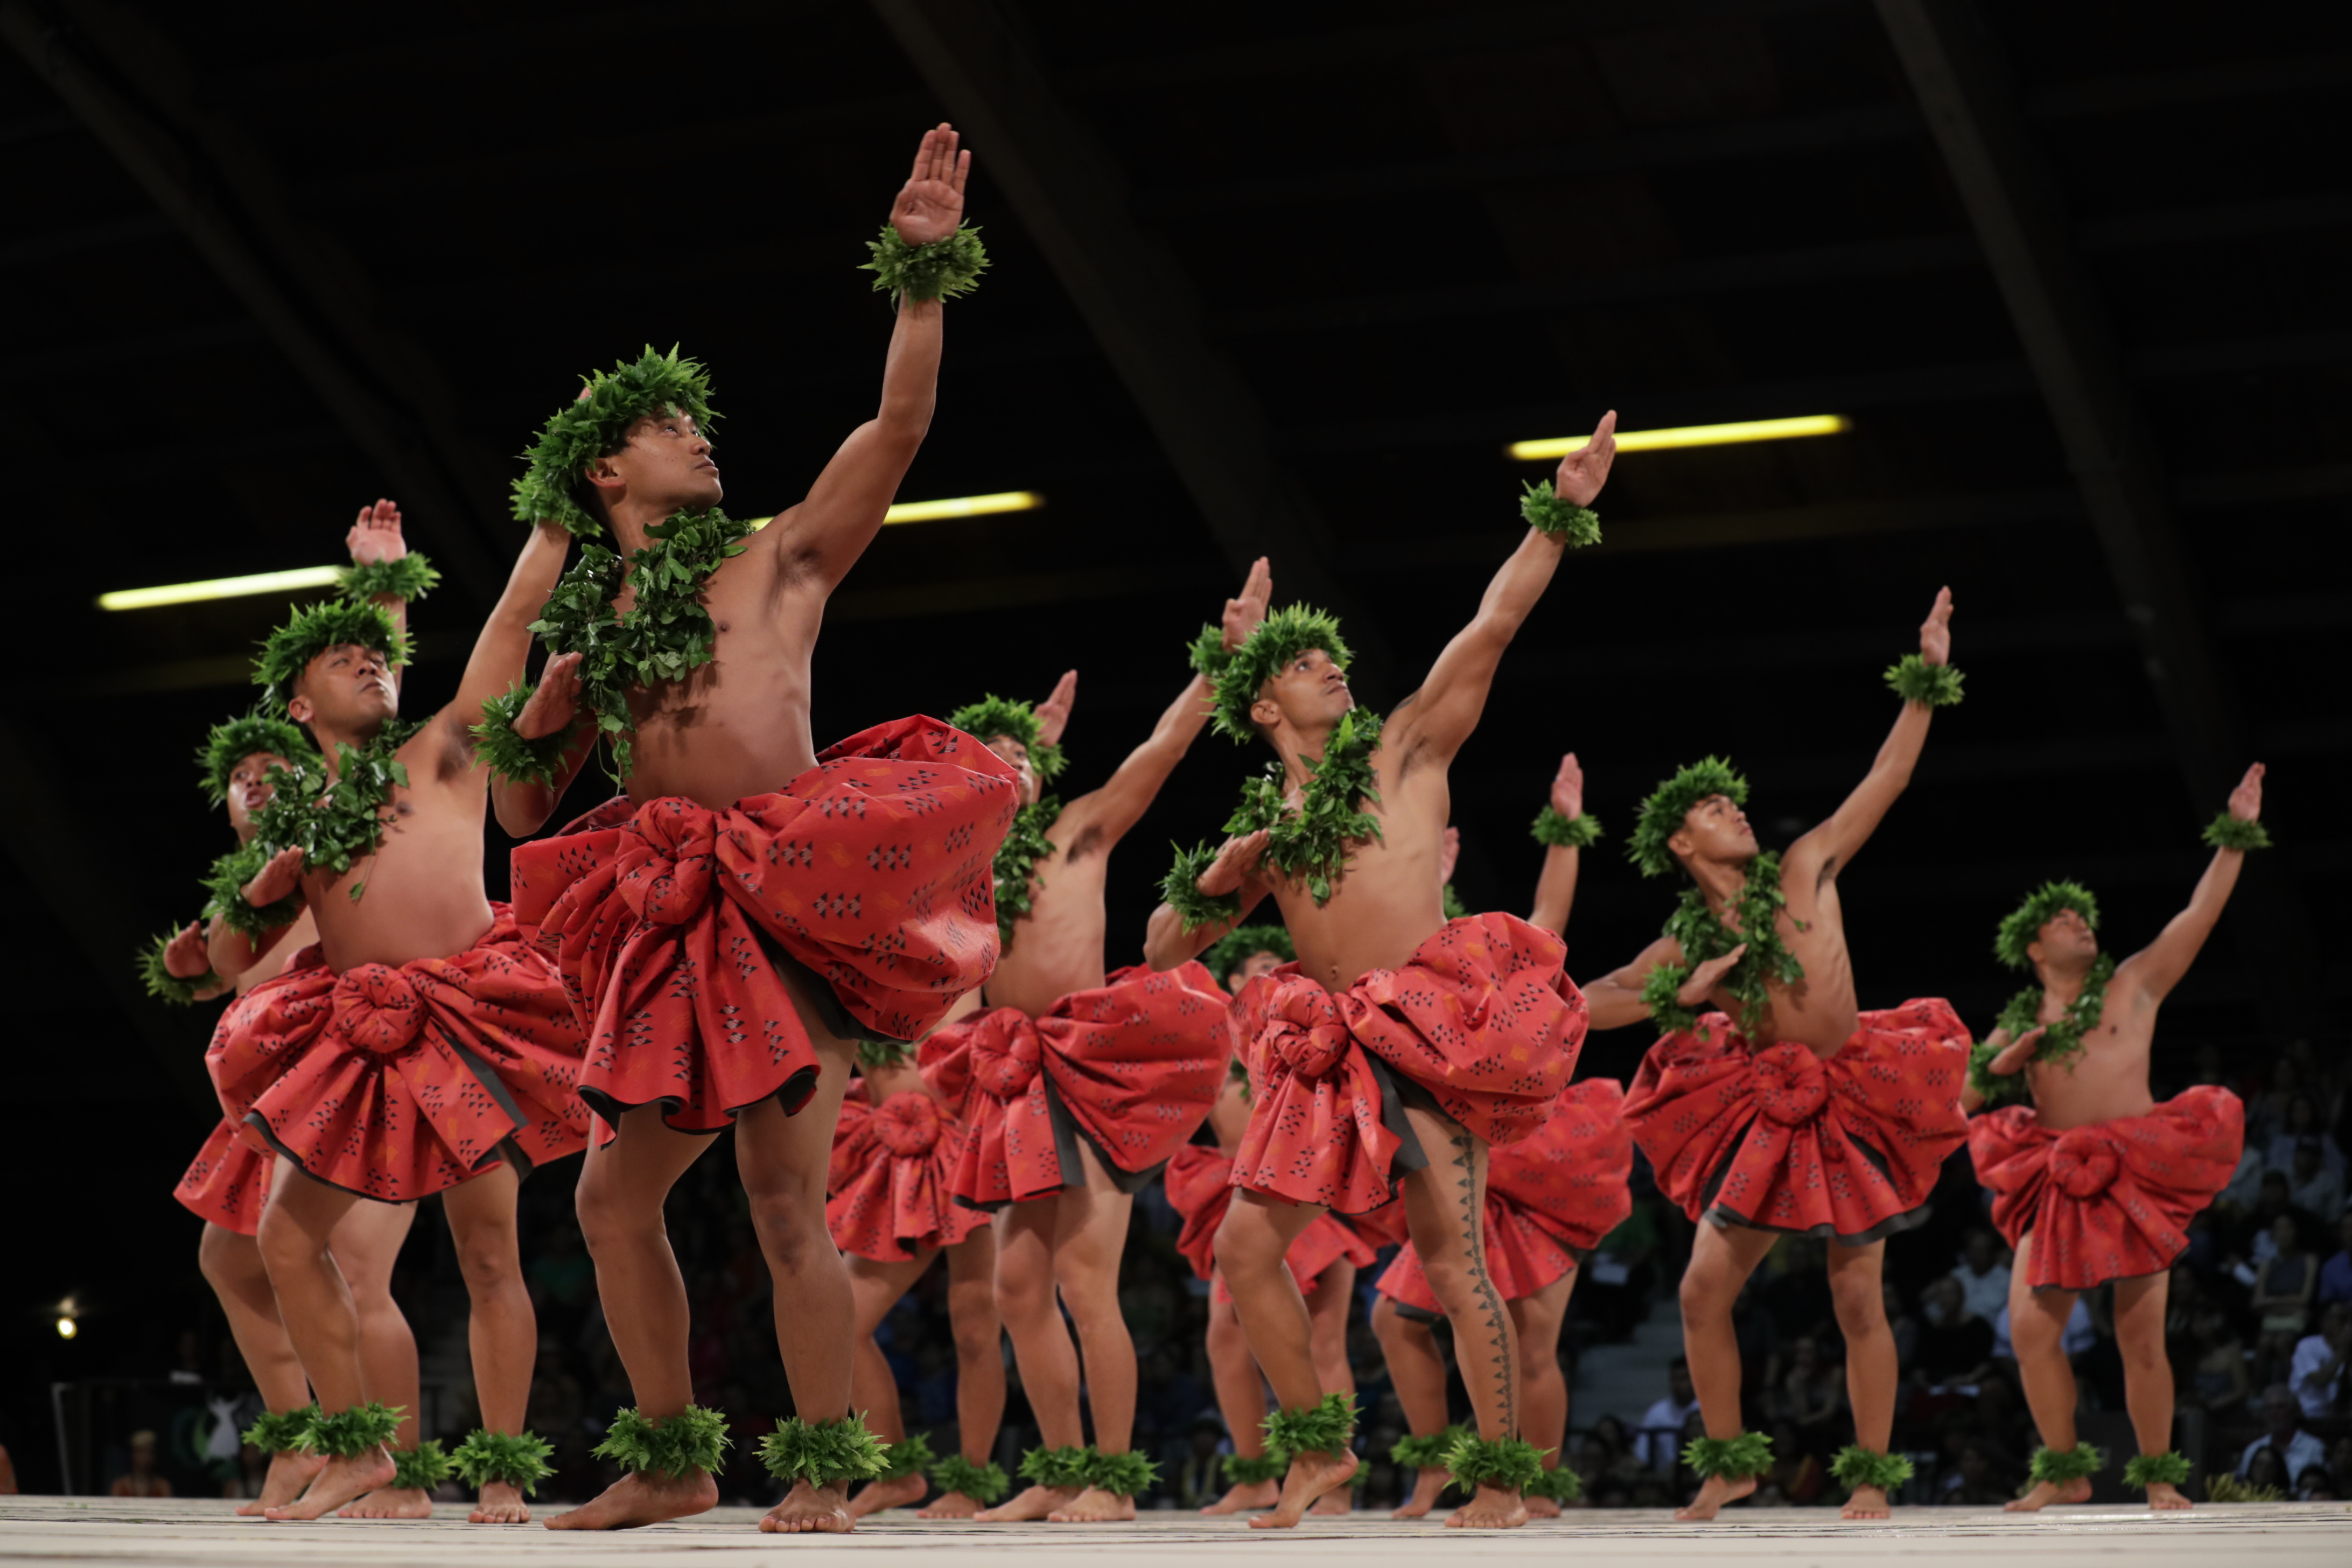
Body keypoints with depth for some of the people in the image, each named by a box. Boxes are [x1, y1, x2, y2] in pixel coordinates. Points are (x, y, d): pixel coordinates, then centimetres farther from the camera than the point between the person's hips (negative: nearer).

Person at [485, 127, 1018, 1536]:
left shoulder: (779, 559, 11)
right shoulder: (589, 626, 20)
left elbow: (901, 424, 1)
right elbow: (521, 812, 23)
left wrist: (924, 272, -3)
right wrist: (536, 723, 5)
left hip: (796, 908, -5)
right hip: (675, 930, 5)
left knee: (785, 1197, -12)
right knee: (614, 1197, 5)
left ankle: (826, 1470, -3)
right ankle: (672, 1461, 19)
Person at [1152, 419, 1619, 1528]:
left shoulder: (1403, 750, 8)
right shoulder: (1261, 825, 18)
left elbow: (1491, 627, 1)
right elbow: (1161, 952, 20)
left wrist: (1560, 514, -3)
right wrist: (1221, 879, 3)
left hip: (1428, 1028, -5)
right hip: (1325, 1049, 5)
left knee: (1449, 1256, -12)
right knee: (1245, 1246, 0)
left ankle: (1501, 1481, -5)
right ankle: (1319, 1449, 15)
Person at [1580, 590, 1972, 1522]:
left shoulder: (1806, 871, 0)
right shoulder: (1683, 945, 1)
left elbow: (1887, 777, 0)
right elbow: (1585, 1006, -3)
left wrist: (1927, 682, -4)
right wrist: (1680, 995, -13)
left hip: (1852, 1111, -2)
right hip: (1762, 1120, 2)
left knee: (1857, 1301, -3)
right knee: (1702, 1292, -2)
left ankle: (1872, 1475, 9)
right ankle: (1729, 1462, 15)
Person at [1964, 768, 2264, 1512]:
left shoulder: (2133, 983, 8)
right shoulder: (2018, 1024, 15)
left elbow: (2200, 914, 3)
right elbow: (1960, 1102, 17)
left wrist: (2236, 835, -1)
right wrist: (1997, 1067, -2)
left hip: (2134, 1181, -3)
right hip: (2056, 1187, 3)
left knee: (2141, 1338, -6)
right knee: (2030, 1330, -5)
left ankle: (2158, 1475, 8)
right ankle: (2065, 1471, 9)